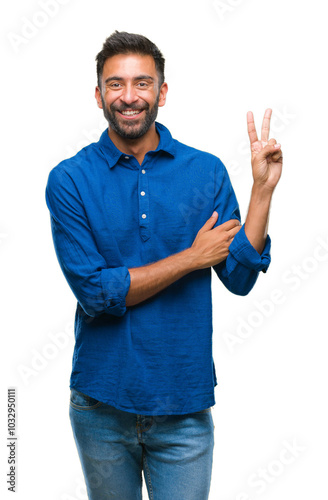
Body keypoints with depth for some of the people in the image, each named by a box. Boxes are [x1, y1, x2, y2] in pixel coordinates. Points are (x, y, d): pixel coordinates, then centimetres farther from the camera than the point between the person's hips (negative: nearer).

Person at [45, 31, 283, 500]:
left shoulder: (206, 171, -2)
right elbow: (95, 292, -14)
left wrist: (263, 188, -12)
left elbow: (240, 277, -4)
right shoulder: (70, 180, -7)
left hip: (184, 407, 0)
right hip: (101, 404, 0)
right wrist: (190, 258, -14)